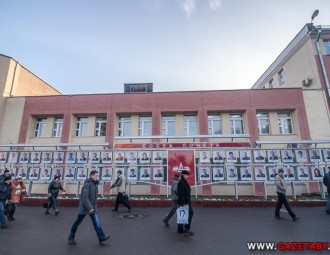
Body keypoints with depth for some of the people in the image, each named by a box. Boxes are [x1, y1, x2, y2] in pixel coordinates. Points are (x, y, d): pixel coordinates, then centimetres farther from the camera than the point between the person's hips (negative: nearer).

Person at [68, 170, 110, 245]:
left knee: (96, 222, -2)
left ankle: (101, 237, -3)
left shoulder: (95, 184, 6)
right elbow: (84, 197, -27)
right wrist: (90, 208, -30)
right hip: (84, 207, -7)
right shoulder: (87, 184, -20)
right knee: (77, 222, 11)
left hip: (92, 207, 7)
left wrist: (93, 206, 17)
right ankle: (71, 238, 29)